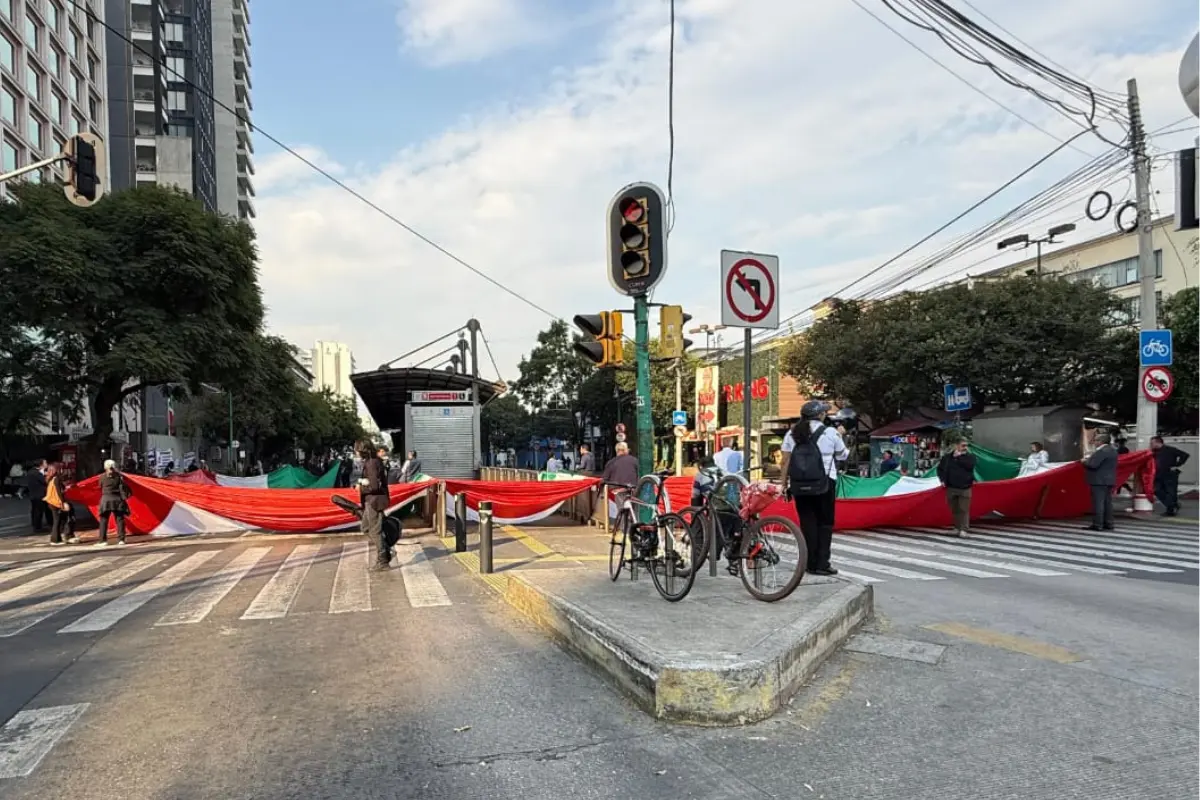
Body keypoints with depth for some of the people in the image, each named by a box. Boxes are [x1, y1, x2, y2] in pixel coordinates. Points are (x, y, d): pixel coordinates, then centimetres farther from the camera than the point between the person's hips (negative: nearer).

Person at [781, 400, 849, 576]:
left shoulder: (792, 434, 4)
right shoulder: (831, 433, -3)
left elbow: (785, 461, 1)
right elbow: (843, 456, 9)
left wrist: (784, 485, 6)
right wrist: (840, 436, 24)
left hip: (800, 485, 3)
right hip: (824, 484, -3)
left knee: (807, 523, 7)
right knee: (825, 523, 5)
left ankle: (811, 563, 10)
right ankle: (822, 564, 2)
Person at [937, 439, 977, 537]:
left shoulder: (970, 457, 2)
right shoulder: (947, 457, 5)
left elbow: (969, 465, -19)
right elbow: (940, 468, 12)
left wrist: (958, 457, -12)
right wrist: (942, 479, 1)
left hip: (965, 488, -2)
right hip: (951, 488, 2)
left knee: (964, 510, -6)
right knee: (954, 510, 10)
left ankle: (963, 529, -4)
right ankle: (957, 527, 21)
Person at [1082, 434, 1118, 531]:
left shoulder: (1102, 451, -18)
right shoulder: (1112, 451, 16)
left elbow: (1093, 464, -23)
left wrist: (1084, 461, -5)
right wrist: (1089, 459, 15)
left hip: (1099, 481, -10)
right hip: (1109, 480, 10)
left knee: (1098, 502, -8)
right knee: (1107, 502, 12)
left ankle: (1097, 524, -8)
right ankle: (1108, 524, 16)